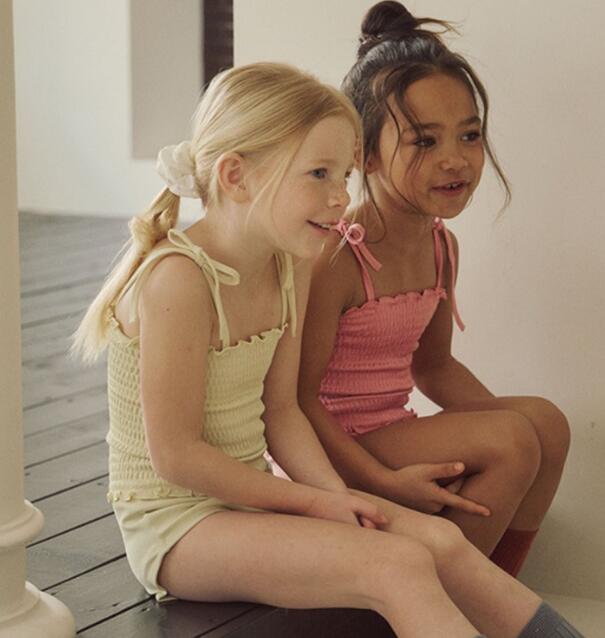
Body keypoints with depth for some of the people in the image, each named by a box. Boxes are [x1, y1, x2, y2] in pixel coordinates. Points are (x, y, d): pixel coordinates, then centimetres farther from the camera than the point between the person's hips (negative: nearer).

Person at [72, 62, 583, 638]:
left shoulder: (290, 269, 3)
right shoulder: (179, 278, -24)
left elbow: (281, 411, 7)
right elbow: (174, 454, -22)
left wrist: (339, 496, -10)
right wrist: (314, 502, -15)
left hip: (246, 499, 8)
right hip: (172, 524, -8)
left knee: (440, 541, -7)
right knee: (396, 566, -23)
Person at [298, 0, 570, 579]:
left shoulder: (442, 247, 6)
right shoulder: (334, 259, -21)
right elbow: (297, 396, -20)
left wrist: (508, 419, 5)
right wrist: (384, 482, -26)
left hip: (393, 434, 9)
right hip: (337, 451, -8)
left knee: (545, 422, -4)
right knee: (509, 443, -19)